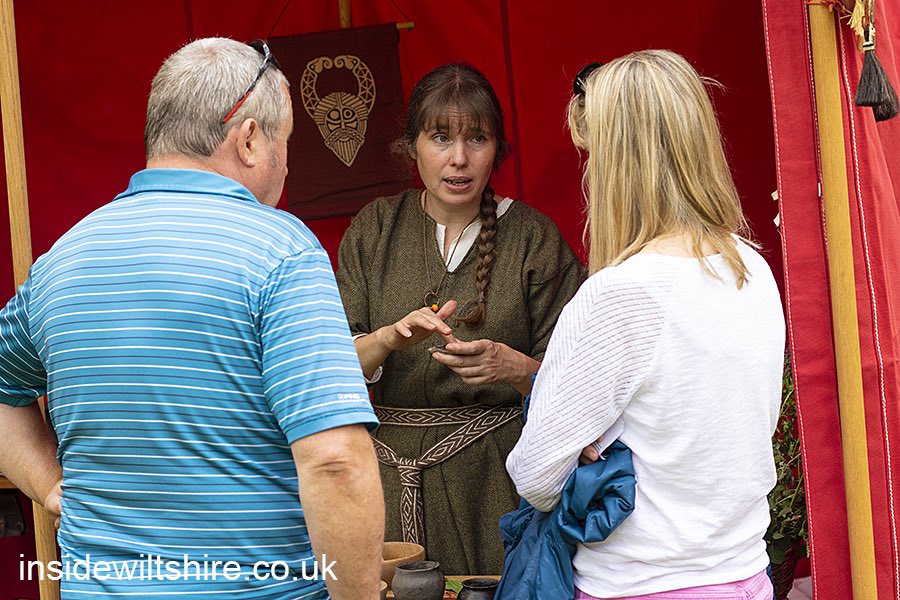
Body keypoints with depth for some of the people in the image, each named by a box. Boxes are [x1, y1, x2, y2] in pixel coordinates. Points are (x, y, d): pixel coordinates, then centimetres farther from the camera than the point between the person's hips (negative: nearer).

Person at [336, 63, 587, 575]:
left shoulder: (533, 236, 0)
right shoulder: (375, 230, 6)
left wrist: (514, 366, -20)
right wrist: (390, 338, -19)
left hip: (494, 479, -1)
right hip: (389, 477, 2)